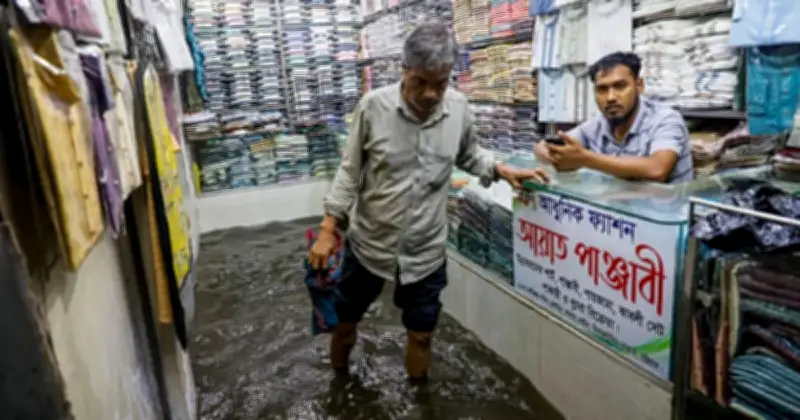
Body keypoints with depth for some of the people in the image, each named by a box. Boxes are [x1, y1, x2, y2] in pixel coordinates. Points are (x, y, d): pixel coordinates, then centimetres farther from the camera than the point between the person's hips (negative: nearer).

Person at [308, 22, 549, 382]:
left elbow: (468, 156, 10)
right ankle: (338, 380, 51)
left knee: (421, 334, 16)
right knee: (344, 321, 20)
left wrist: (502, 170, -8)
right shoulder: (373, 106, -15)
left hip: (426, 250, 1)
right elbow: (350, 171, -6)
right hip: (368, 244, 0)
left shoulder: (459, 109, -9)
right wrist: (328, 230, -7)